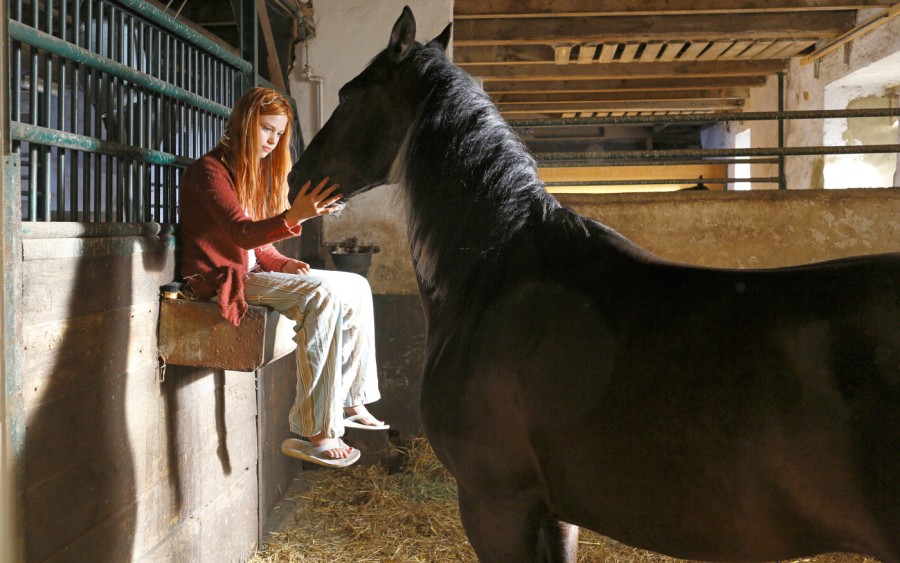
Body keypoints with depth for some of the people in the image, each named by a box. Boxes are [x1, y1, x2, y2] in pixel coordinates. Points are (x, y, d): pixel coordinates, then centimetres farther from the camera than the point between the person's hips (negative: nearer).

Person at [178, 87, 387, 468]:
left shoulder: (254, 172, 19)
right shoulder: (210, 169, -11)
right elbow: (241, 234, -26)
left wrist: (283, 263, -1)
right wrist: (293, 216, -43)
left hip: (251, 272, 9)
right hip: (220, 280, -9)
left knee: (356, 287, -3)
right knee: (323, 294, -30)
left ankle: (350, 401, -1)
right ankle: (312, 433, -34)